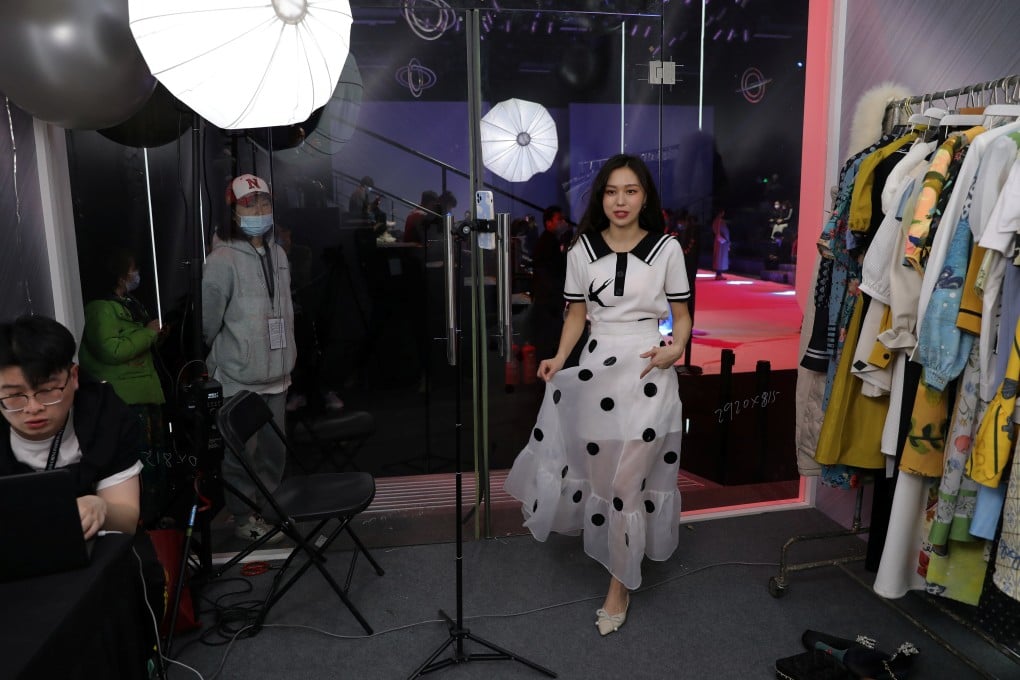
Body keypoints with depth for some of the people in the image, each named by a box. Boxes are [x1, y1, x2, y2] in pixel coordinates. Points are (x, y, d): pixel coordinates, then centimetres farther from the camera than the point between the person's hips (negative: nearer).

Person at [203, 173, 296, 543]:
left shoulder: (278, 254, 9)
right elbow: (208, 320, -8)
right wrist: (219, 357, 5)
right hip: (239, 377, -6)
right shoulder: (222, 260, -14)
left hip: (276, 373, 7)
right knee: (241, 451, 4)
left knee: (274, 448, 15)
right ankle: (243, 517, 21)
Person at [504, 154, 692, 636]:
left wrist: (675, 349, -15)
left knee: (628, 479, -2)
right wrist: (560, 358, -7)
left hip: (647, 370, -2)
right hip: (595, 367, 3)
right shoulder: (582, 250, 3)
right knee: (596, 470, 10)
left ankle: (620, 585, 17)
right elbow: (577, 314, 8)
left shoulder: (667, 248, -2)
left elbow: (682, 315, 4)